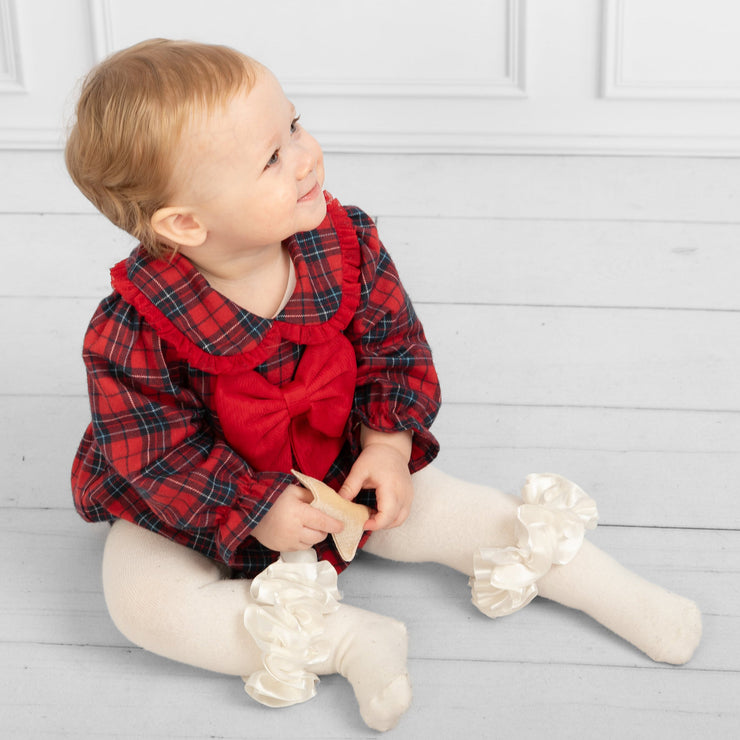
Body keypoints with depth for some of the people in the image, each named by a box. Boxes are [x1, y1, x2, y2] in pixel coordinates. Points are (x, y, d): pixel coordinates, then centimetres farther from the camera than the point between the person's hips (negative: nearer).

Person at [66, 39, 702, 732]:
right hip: (199, 508, -2)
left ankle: (618, 593, 10)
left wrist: (388, 444, -16)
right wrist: (256, 508, -26)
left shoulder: (347, 246, -18)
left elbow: (394, 345, -4)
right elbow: (155, 457, -21)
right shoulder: (134, 334, -32)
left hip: (342, 469, 3)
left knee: (451, 510, -6)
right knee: (140, 598, -25)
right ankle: (353, 641, -26)